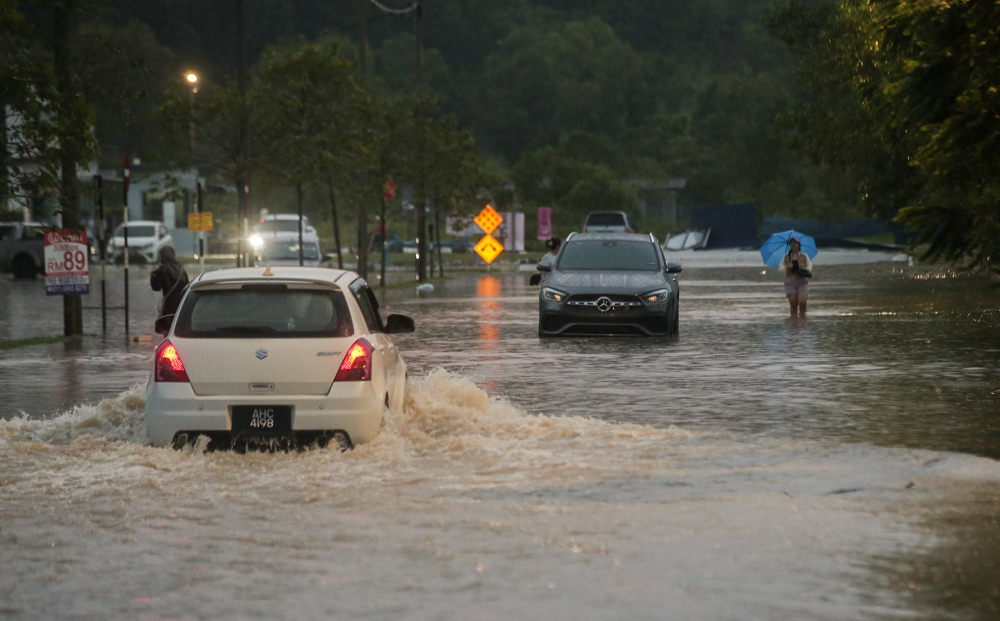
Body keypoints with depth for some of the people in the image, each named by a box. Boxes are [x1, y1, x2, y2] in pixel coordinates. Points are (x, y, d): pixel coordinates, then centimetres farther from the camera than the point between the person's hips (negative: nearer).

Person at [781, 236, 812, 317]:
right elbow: (781, 268, 6)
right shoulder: (786, 257, 10)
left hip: (802, 281, -1)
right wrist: (786, 267, -16)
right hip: (790, 282, 1)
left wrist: (807, 269, -21)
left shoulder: (804, 256, 8)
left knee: (802, 302, -14)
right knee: (793, 304, -2)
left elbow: (810, 265, 2)